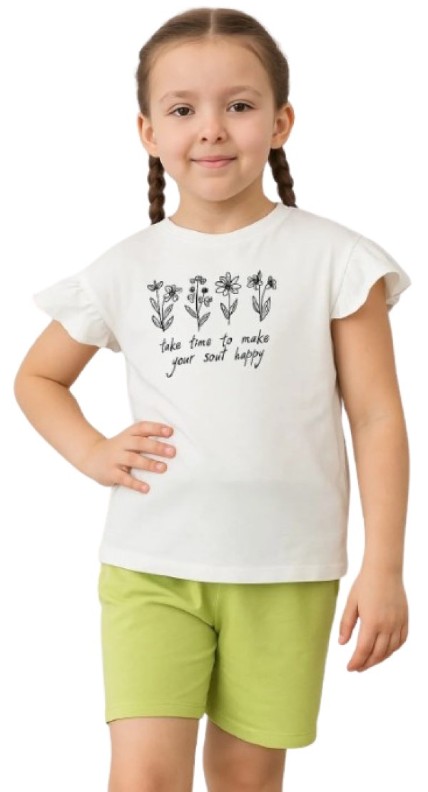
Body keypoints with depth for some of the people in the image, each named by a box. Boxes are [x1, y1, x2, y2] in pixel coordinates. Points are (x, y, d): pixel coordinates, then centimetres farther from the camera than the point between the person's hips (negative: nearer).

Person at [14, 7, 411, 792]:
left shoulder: (332, 257, -3)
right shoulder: (123, 270, 4)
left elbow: (376, 416, -2)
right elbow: (37, 378, 19)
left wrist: (383, 569, -7)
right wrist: (91, 451, 0)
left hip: (287, 572, -1)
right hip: (150, 566, 1)